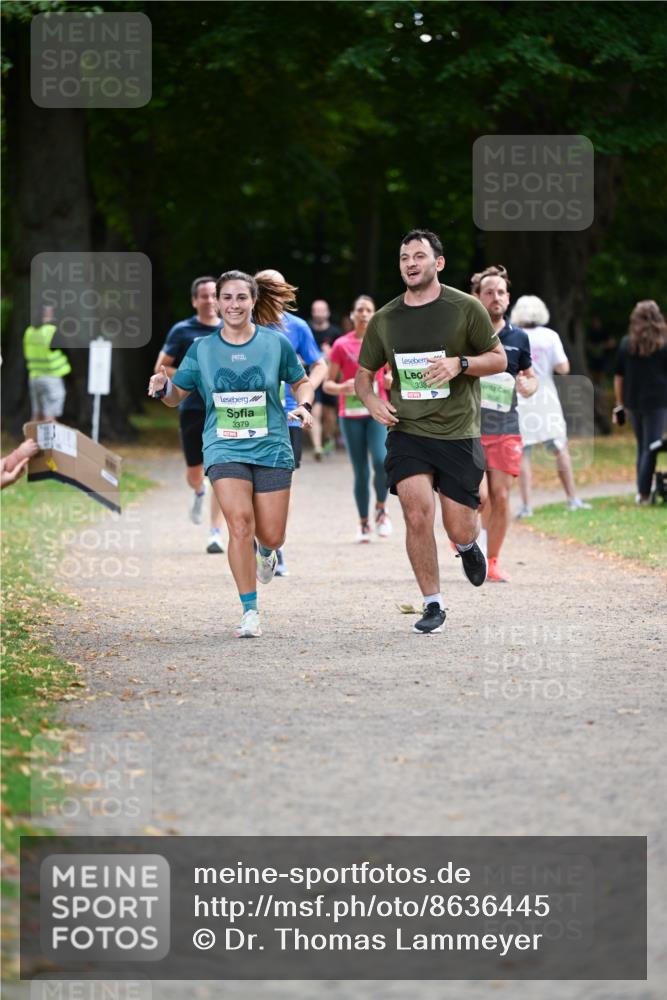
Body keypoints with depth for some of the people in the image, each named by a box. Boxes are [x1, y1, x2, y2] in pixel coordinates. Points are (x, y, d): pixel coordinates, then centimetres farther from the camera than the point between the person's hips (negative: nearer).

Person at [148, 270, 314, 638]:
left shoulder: (276, 343, 0)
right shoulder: (202, 349, 2)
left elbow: (301, 382, 14)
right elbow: (177, 396, 10)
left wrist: (304, 405, -7)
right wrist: (163, 386, -12)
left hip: (271, 449, 1)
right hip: (225, 451, -1)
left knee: (271, 536, 1)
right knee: (240, 523, -20)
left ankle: (264, 550, 43)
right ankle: (250, 612, -11)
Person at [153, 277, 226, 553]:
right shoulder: (182, 331, 1)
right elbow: (160, 367, 3)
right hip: (192, 409, 0)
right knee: (194, 473, 8)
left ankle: (215, 533, -6)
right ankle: (199, 493, 45)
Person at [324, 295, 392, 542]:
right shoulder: (342, 345, 2)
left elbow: (391, 375, 17)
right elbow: (328, 384, 4)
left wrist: (391, 381, -7)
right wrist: (342, 388, -17)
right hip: (351, 414, 0)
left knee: (381, 461, -20)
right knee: (360, 471, 1)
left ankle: (381, 509, 3)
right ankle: (363, 523, 13)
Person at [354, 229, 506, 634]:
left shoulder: (466, 308, -1)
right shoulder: (384, 320, 6)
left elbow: (499, 359, 5)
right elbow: (363, 373, 18)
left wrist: (460, 364, -14)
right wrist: (371, 400, -4)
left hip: (459, 434, -1)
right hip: (407, 433, 1)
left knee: (459, 529, -2)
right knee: (417, 515, -16)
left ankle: (468, 545, 38)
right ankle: (433, 605, 0)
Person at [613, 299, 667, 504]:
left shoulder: (626, 343, 5)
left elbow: (618, 377, 8)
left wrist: (620, 405, 14)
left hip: (633, 402, 4)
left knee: (641, 446, 16)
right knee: (651, 448, -2)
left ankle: (641, 490, 16)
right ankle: (644, 493, -7)